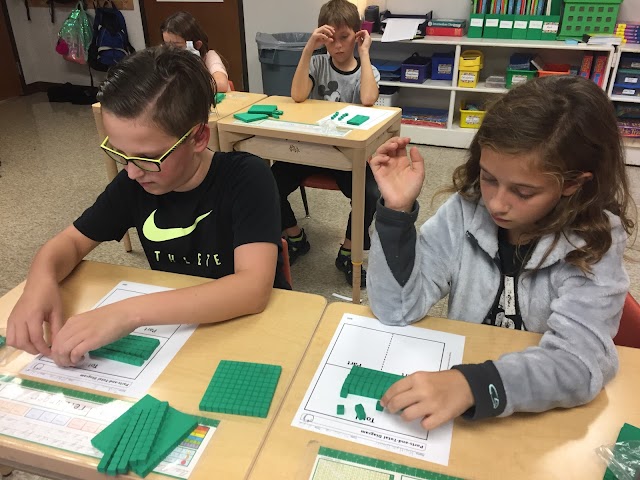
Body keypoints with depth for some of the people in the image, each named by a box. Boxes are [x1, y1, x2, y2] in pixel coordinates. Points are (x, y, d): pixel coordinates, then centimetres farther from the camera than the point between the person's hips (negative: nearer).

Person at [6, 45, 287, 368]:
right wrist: (42, 279, -17)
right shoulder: (134, 181, -7)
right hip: (171, 327, 4)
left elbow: (254, 287, -31)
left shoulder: (246, 178, -21)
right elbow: (71, 241, 4)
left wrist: (130, 311, -37)